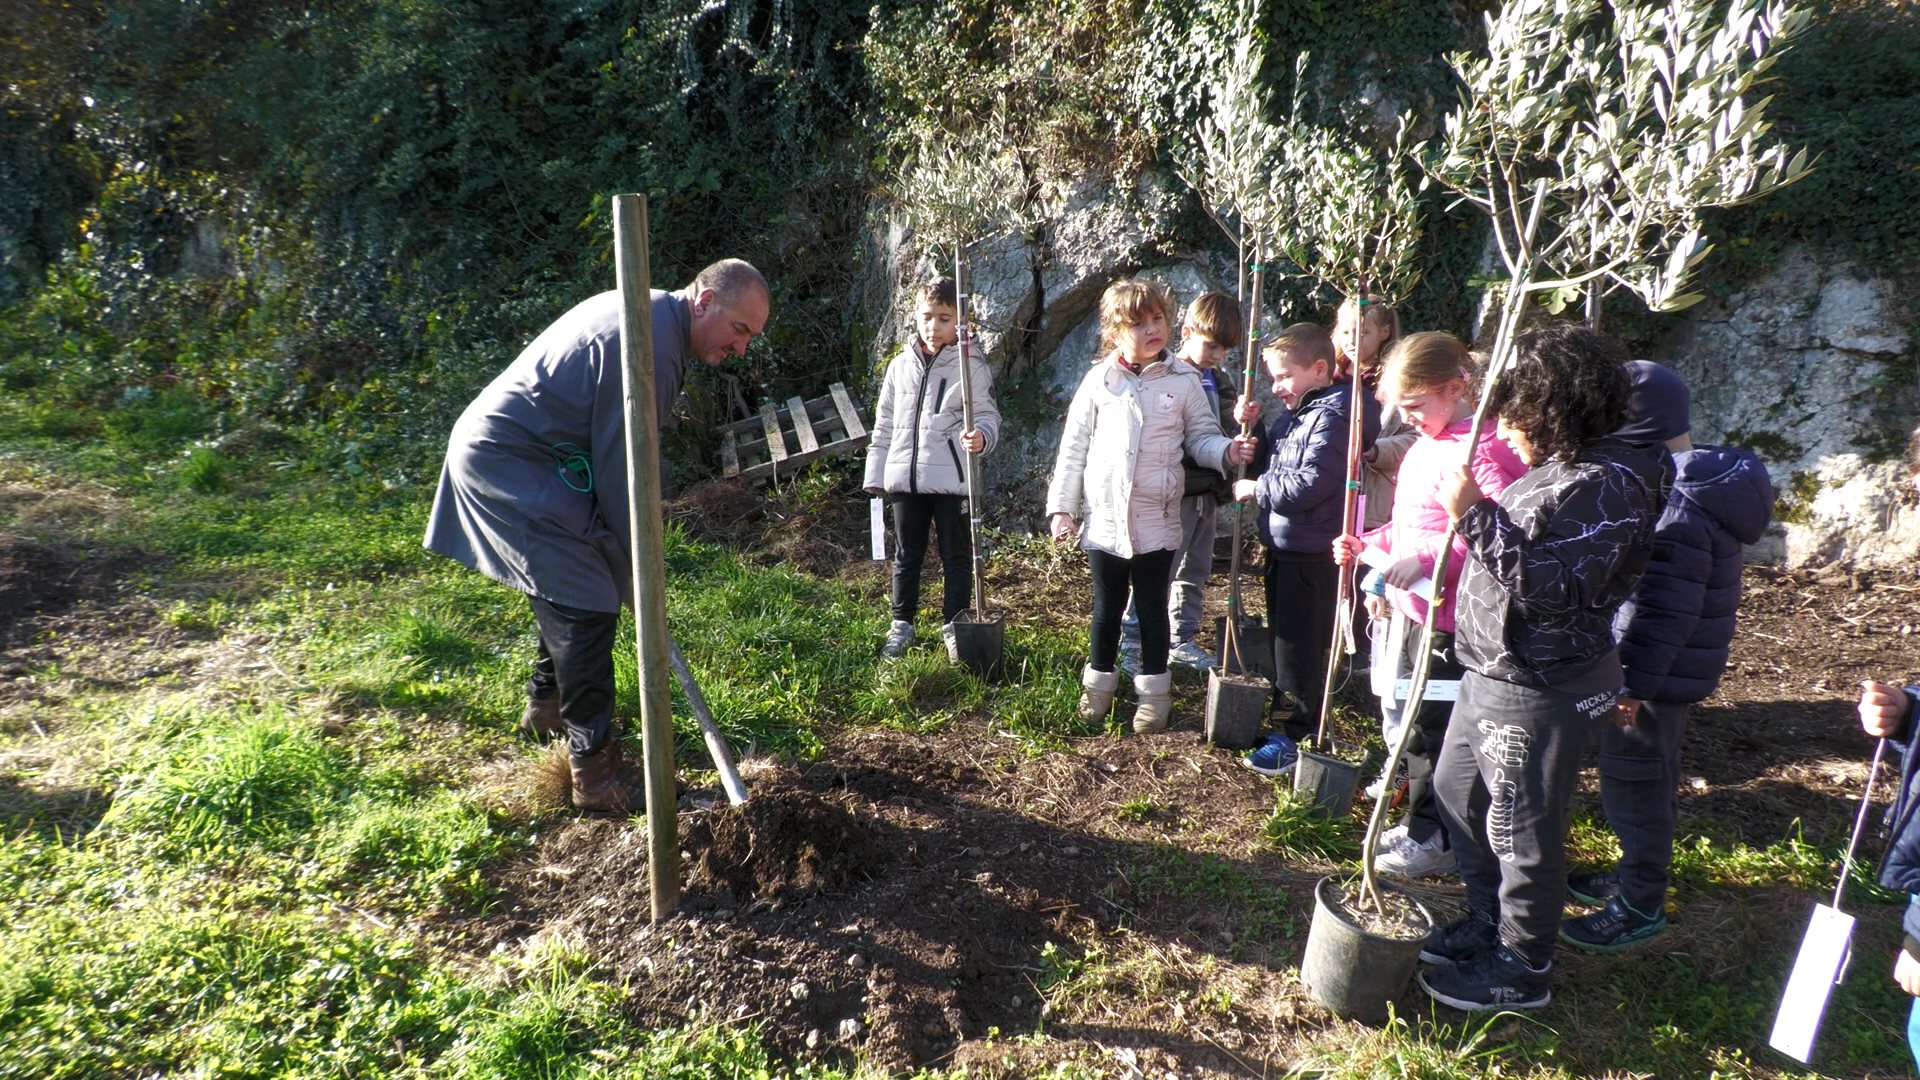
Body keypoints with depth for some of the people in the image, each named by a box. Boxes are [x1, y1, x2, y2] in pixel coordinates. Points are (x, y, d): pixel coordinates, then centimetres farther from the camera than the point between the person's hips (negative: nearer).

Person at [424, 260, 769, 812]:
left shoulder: (649, 309, 10)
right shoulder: (649, 344, -23)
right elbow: (619, 470, -20)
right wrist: (638, 566, -10)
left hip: (496, 447, 11)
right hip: (508, 463, -11)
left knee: (571, 583, 21)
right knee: (586, 604, -12)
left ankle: (546, 703, 40)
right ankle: (593, 767, -6)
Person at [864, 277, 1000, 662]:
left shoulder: (972, 368, -3)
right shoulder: (901, 366, 8)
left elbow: (986, 415, -4)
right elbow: (884, 424, 13)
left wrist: (981, 436, -28)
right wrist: (876, 475, 11)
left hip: (952, 480, -3)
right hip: (905, 477, 3)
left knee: (956, 556, 7)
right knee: (906, 555, 14)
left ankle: (953, 625, 20)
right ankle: (902, 624, 26)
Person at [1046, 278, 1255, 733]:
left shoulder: (1183, 382, -1)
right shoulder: (1099, 381, 0)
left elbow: (1201, 439, 5)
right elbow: (1074, 448, 2)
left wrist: (1228, 451, -18)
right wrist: (1062, 506, 0)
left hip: (1157, 520, 0)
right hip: (1104, 518, 1)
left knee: (1152, 607, 10)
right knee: (1107, 606, 13)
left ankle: (1154, 691, 23)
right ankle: (1099, 683, 30)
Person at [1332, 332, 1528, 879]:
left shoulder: (1483, 449, -19)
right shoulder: (1424, 445, 13)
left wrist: (1427, 561, -31)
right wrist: (1365, 546, 10)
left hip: (1448, 618, -10)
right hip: (1410, 608, 10)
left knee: (1431, 728, 2)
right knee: (1400, 718, 20)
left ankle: (1434, 839, 21)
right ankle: (1421, 823, 37)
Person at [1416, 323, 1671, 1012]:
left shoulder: (1606, 484, -22)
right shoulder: (1562, 466, 9)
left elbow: (1555, 588, -31)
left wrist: (1474, 515, -29)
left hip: (1540, 692, -10)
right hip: (1496, 673, 10)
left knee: (1521, 830, 5)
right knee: (1457, 793, 22)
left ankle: (1523, 971, 26)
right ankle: (1489, 923, 41)